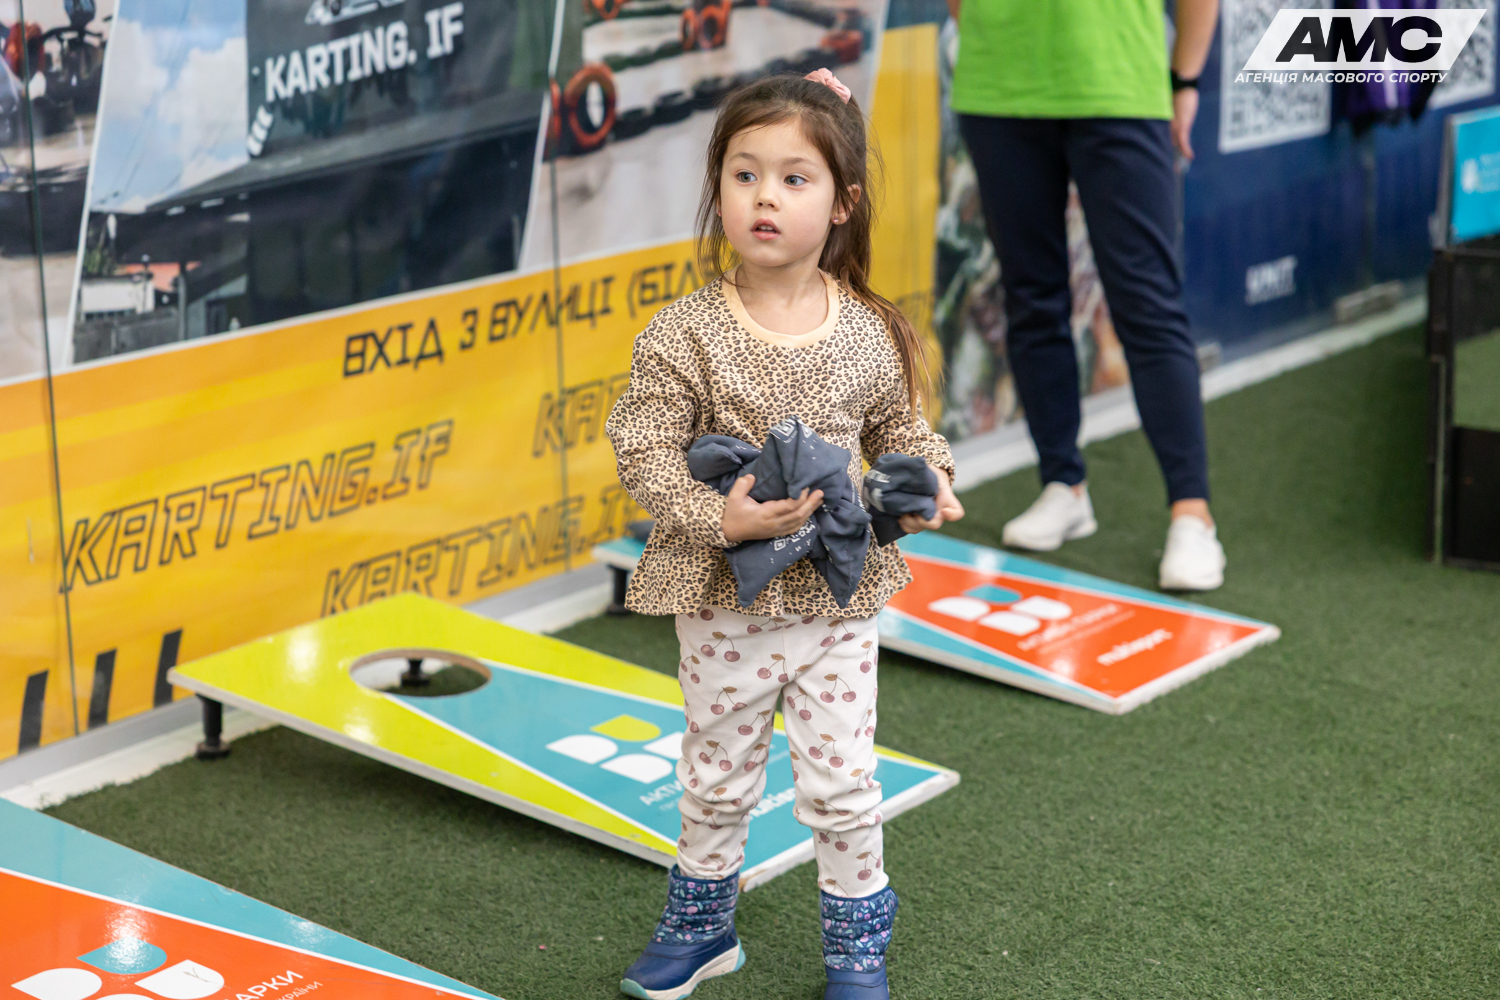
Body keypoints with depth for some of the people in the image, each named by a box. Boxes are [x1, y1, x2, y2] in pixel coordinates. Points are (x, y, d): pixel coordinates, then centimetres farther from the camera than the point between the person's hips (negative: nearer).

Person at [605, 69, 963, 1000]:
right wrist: (717, 517, -26)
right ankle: (702, 923, 39)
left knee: (843, 783, 9)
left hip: (839, 598, 1)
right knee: (718, 777, 17)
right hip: (725, 601, -1)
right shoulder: (684, 335, -13)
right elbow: (645, 451, -12)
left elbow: (899, 427, 10)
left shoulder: (868, 333, -5)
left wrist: (926, 481, -11)